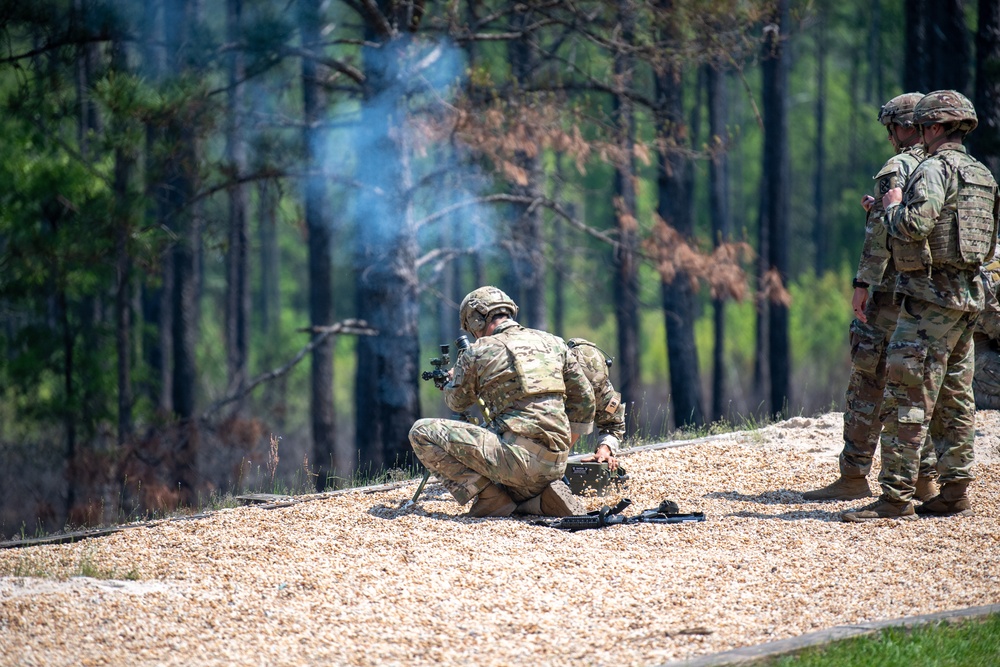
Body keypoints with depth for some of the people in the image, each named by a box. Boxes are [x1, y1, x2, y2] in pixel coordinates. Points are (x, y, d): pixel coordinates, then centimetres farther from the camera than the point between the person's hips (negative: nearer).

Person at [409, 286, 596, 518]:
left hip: (518, 458, -7)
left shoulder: (478, 352, 2)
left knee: (422, 432, -1)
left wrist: (451, 380, 44)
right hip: (554, 467, 7)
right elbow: (584, 401, 20)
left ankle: (489, 498, -5)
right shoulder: (553, 343, 16)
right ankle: (541, 497, 5)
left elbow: (458, 402, 21)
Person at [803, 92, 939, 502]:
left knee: (868, 384, -2)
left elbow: (883, 232, -19)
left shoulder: (897, 169, -11)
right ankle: (925, 479, 9)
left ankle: (854, 476, -2)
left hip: (893, 292, -7)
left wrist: (863, 283, -16)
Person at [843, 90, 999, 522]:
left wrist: (893, 207, -3)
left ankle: (896, 498, -13)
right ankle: (955, 493, 15)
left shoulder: (935, 169, -12)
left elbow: (915, 225, -26)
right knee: (954, 398, 13)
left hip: (931, 295, -9)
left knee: (906, 398, -10)